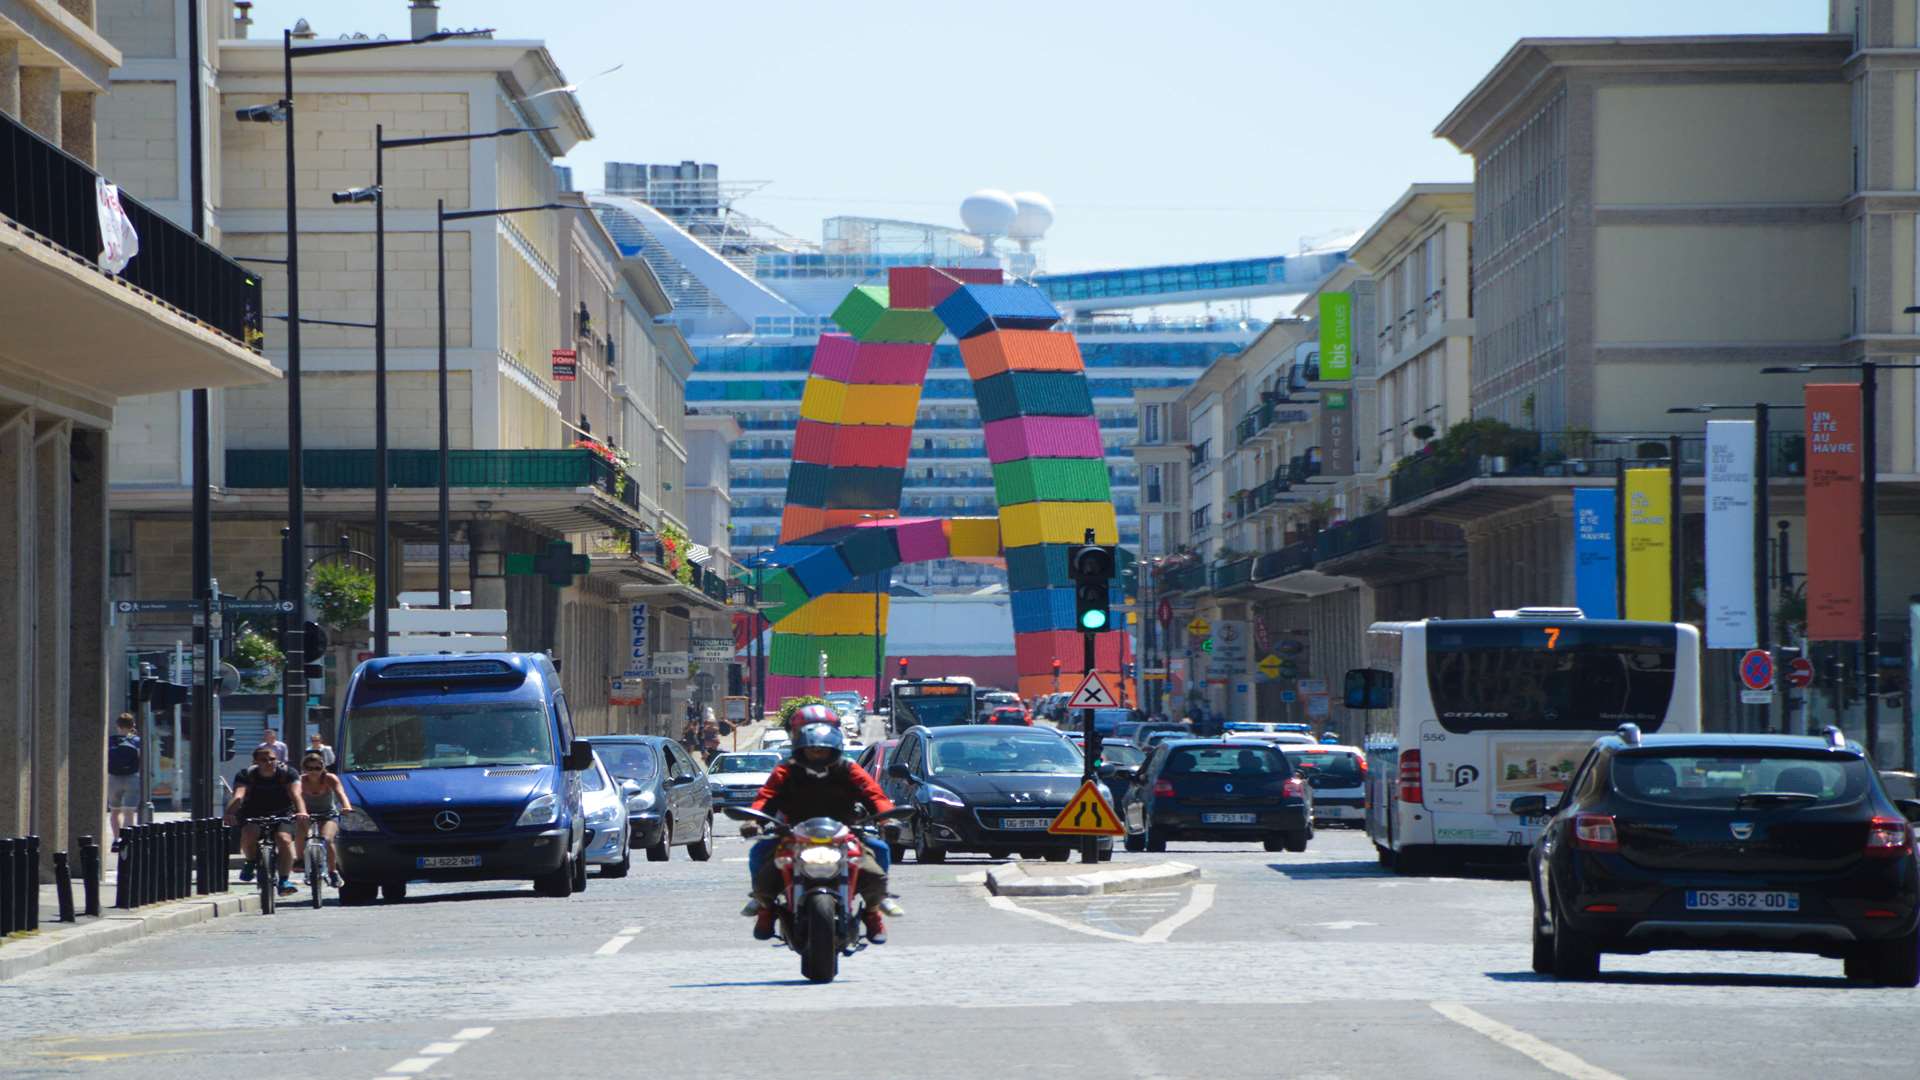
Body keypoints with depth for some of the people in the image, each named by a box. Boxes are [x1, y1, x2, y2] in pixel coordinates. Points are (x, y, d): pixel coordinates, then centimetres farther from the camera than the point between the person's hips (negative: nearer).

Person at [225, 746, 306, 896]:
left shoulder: (287, 774, -13)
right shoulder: (247, 775, -14)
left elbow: (296, 794, -29)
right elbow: (238, 796, -31)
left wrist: (301, 812, -50)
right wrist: (230, 814, -52)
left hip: (281, 815, 0)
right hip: (253, 815, 0)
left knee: (284, 839, -29)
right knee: (248, 835, -31)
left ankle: (284, 881, -21)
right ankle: (251, 861, 0)